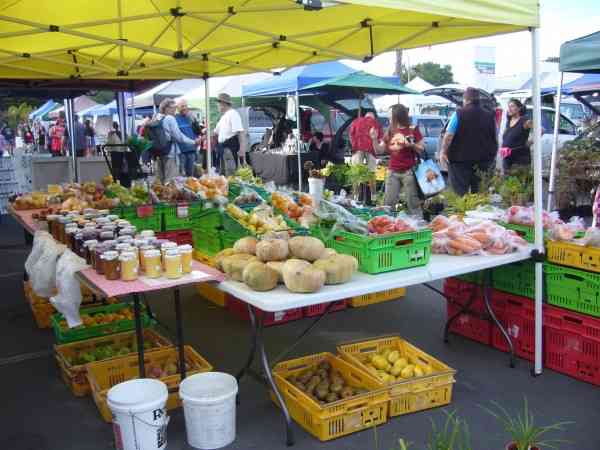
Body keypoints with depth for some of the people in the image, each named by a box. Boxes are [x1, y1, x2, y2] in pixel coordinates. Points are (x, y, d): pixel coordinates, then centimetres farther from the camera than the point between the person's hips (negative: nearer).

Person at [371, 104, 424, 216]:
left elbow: (423, 149, 0)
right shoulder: (390, 132, 12)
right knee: (388, 202, 6)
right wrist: (374, 139, -3)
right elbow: (379, 150, 11)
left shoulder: (413, 130, -1)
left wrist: (412, 145, -16)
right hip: (392, 172, 5)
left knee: (413, 203, -3)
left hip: (409, 172, -4)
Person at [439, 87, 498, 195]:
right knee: (479, 192, 11)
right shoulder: (489, 115, 7)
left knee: (460, 192, -2)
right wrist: (492, 155, 23)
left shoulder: (459, 114, -8)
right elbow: (495, 139, 14)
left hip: (460, 159, -4)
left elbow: (449, 135, -14)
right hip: (483, 160, 5)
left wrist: (443, 151, -8)